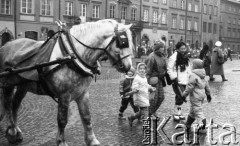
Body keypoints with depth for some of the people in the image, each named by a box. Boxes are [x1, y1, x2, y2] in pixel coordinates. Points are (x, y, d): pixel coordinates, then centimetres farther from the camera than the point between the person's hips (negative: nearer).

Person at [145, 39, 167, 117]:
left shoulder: (161, 56, 9)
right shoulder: (152, 57, -18)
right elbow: (148, 70, -17)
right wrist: (148, 80, -19)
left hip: (159, 79, 9)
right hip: (153, 79, -9)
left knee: (161, 97, 11)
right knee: (153, 97, -4)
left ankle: (153, 111, 29)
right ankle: (148, 114, 11)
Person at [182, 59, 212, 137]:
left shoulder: (193, 75, -19)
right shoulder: (203, 75, 8)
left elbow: (190, 87, -19)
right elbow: (207, 85, 15)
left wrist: (184, 95, -11)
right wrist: (208, 94, 25)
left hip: (195, 97, -9)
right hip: (202, 95, 9)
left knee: (198, 112, -4)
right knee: (192, 111, 18)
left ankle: (203, 128, -3)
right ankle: (188, 125, 29)